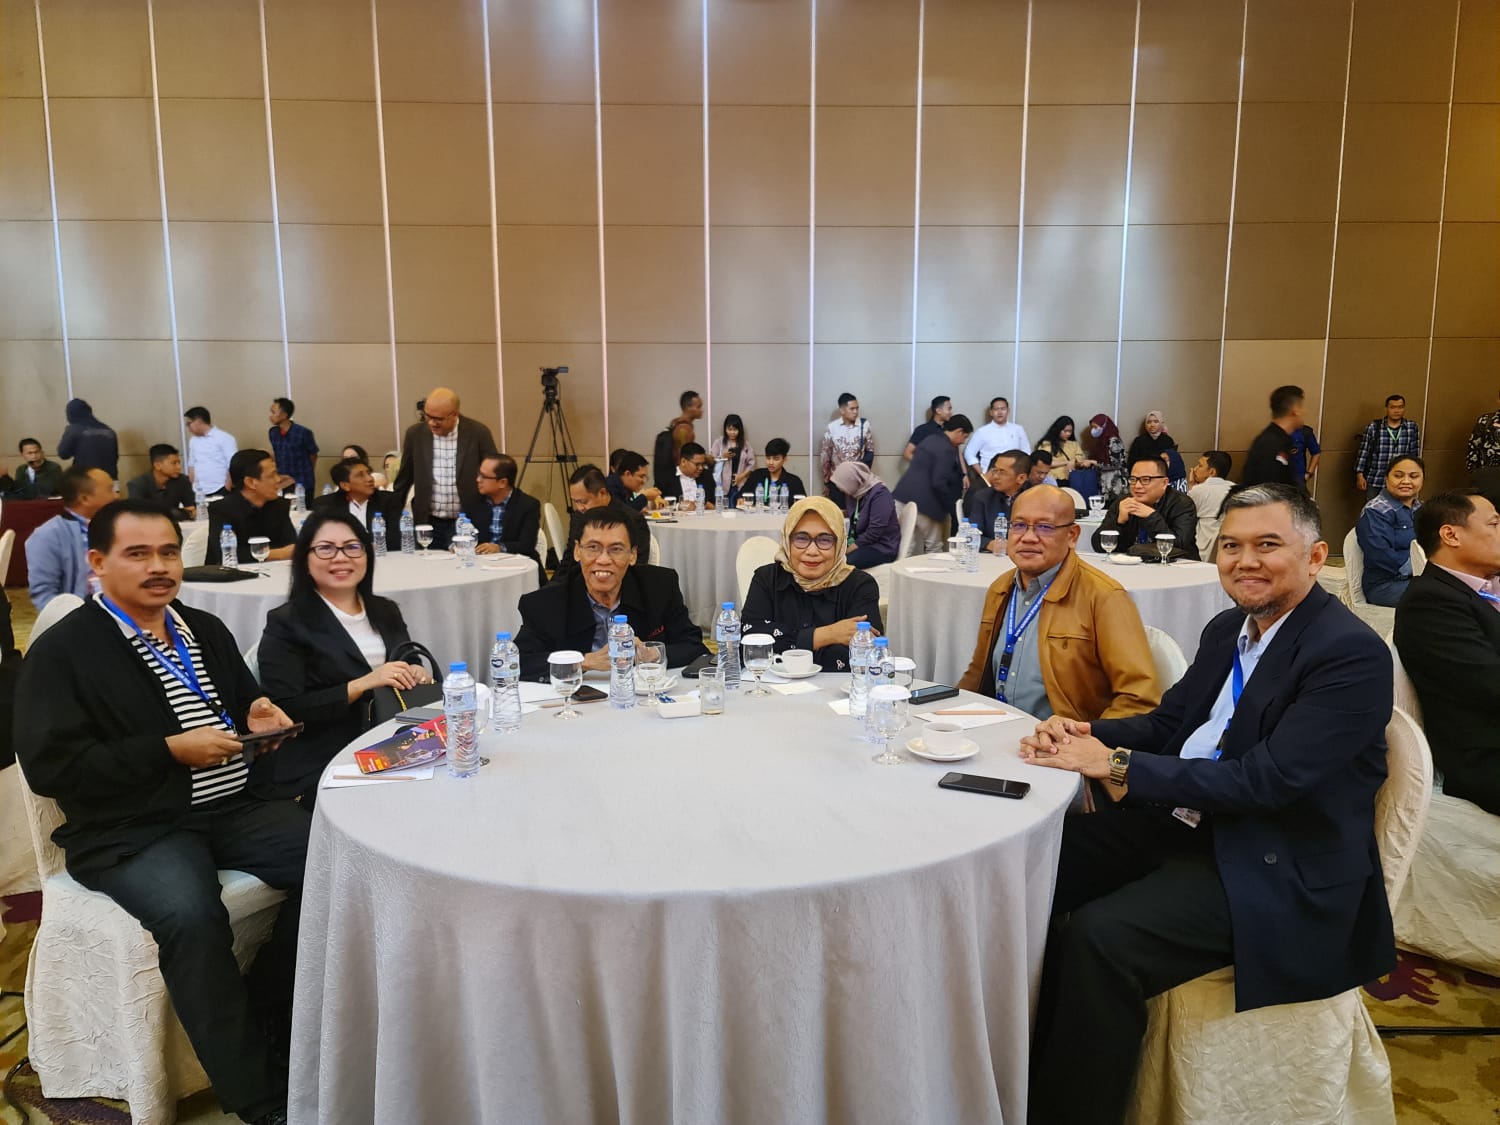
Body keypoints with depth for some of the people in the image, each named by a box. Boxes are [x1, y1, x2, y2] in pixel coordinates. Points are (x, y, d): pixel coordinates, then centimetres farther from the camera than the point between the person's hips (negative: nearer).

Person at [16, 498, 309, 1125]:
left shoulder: (206, 630, 15)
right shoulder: (62, 651, -4)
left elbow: (245, 701, 26)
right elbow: (50, 768, -11)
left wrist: (257, 716, 1)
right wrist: (170, 750, -17)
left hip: (232, 808, 6)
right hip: (130, 831, -5)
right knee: (190, 915, -34)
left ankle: (266, 1020, 1)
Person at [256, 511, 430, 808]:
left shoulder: (386, 611, 14)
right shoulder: (286, 623, -2)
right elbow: (284, 713, -10)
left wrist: (419, 677, -2)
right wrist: (361, 685, -18)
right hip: (314, 770, -5)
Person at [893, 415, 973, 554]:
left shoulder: (930, 439, 17)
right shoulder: (947, 450, -13)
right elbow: (938, 484, -20)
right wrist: (953, 507, -9)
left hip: (905, 496, 9)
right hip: (923, 501, -9)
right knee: (934, 548, 2)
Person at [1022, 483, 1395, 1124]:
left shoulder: (1353, 655, -16)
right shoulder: (1228, 628, 9)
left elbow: (1268, 779, -23)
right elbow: (1168, 722, 14)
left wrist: (1118, 766, -24)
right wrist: (1083, 734, -7)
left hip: (1273, 871, -8)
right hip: (1181, 825, 8)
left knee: (1098, 936, -26)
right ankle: (1024, 1071, 12)